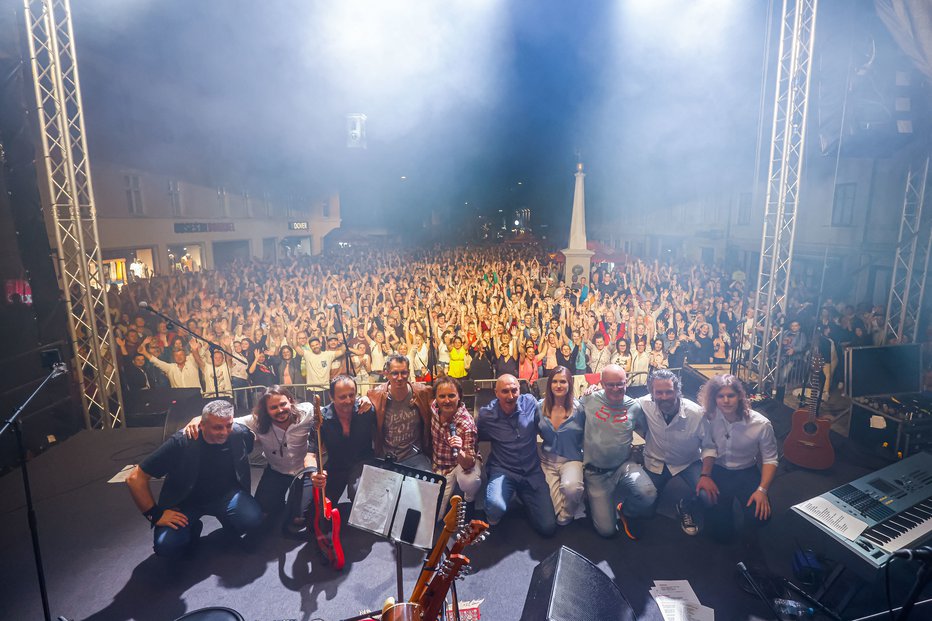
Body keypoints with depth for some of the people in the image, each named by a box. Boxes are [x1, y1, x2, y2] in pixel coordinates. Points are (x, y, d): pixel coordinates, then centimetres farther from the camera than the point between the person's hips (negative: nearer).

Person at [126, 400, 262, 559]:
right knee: (167, 546, -25)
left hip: (226, 494, 1)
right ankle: (192, 528, 10)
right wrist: (155, 515, -18)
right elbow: (135, 479, -19)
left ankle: (229, 523, 9)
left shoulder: (240, 433, -21)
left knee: (253, 518, -27)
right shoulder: (181, 442, -27)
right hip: (185, 501, 0)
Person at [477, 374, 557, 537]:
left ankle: (525, 499, 26)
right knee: (496, 507, -34)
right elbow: (476, 439, 7)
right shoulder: (486, 415, -10)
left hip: (532, 472, 2)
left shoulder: (530, 403, -6)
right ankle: (494, 518, 6)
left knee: (548, 528, -4)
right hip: (503, 471, -2)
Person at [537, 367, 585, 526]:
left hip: (572, 459, -2)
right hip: (547, 460, 2)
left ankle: (568, 514, 0)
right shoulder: (540, 406, 0)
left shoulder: (579, 408, -8)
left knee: (570, 487, -34)